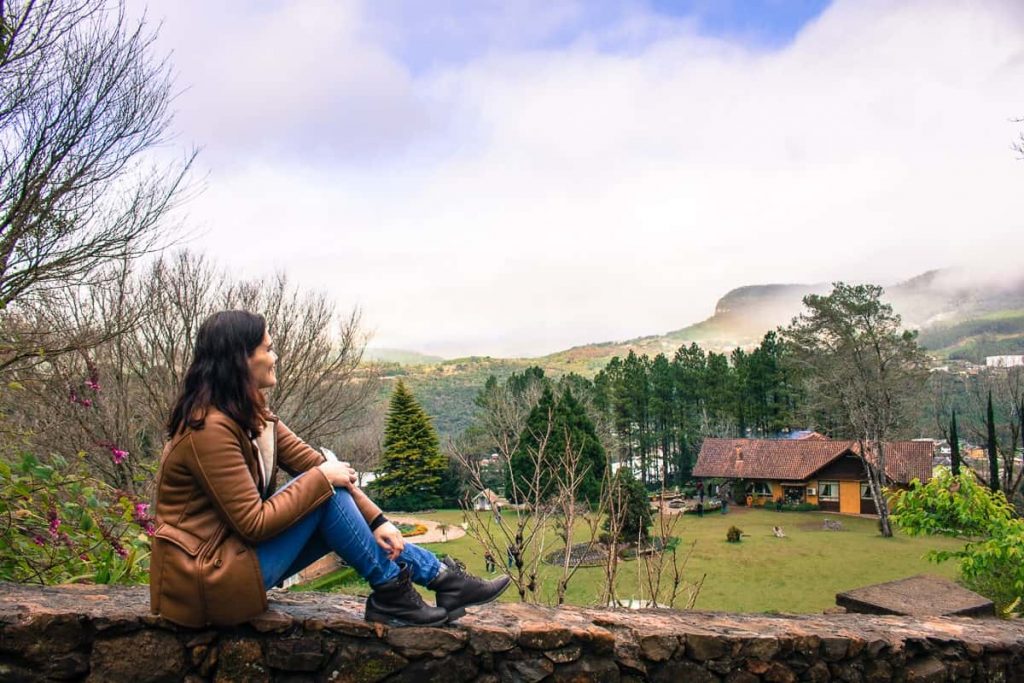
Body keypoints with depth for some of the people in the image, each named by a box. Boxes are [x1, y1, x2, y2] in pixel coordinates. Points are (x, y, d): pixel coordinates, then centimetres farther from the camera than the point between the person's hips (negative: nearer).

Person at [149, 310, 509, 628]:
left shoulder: (249, 414, 5)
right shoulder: (211, 428, -24)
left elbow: (313, 463, 1)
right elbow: (254, 523, -24)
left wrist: (376, 519, -5)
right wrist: (322, 478, -15)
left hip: (234, 548, 9)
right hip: (208, 579, -9)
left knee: (335, 497, 2)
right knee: (328, 493, -16)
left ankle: (443, 577, 5)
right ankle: (390, 594, -2)